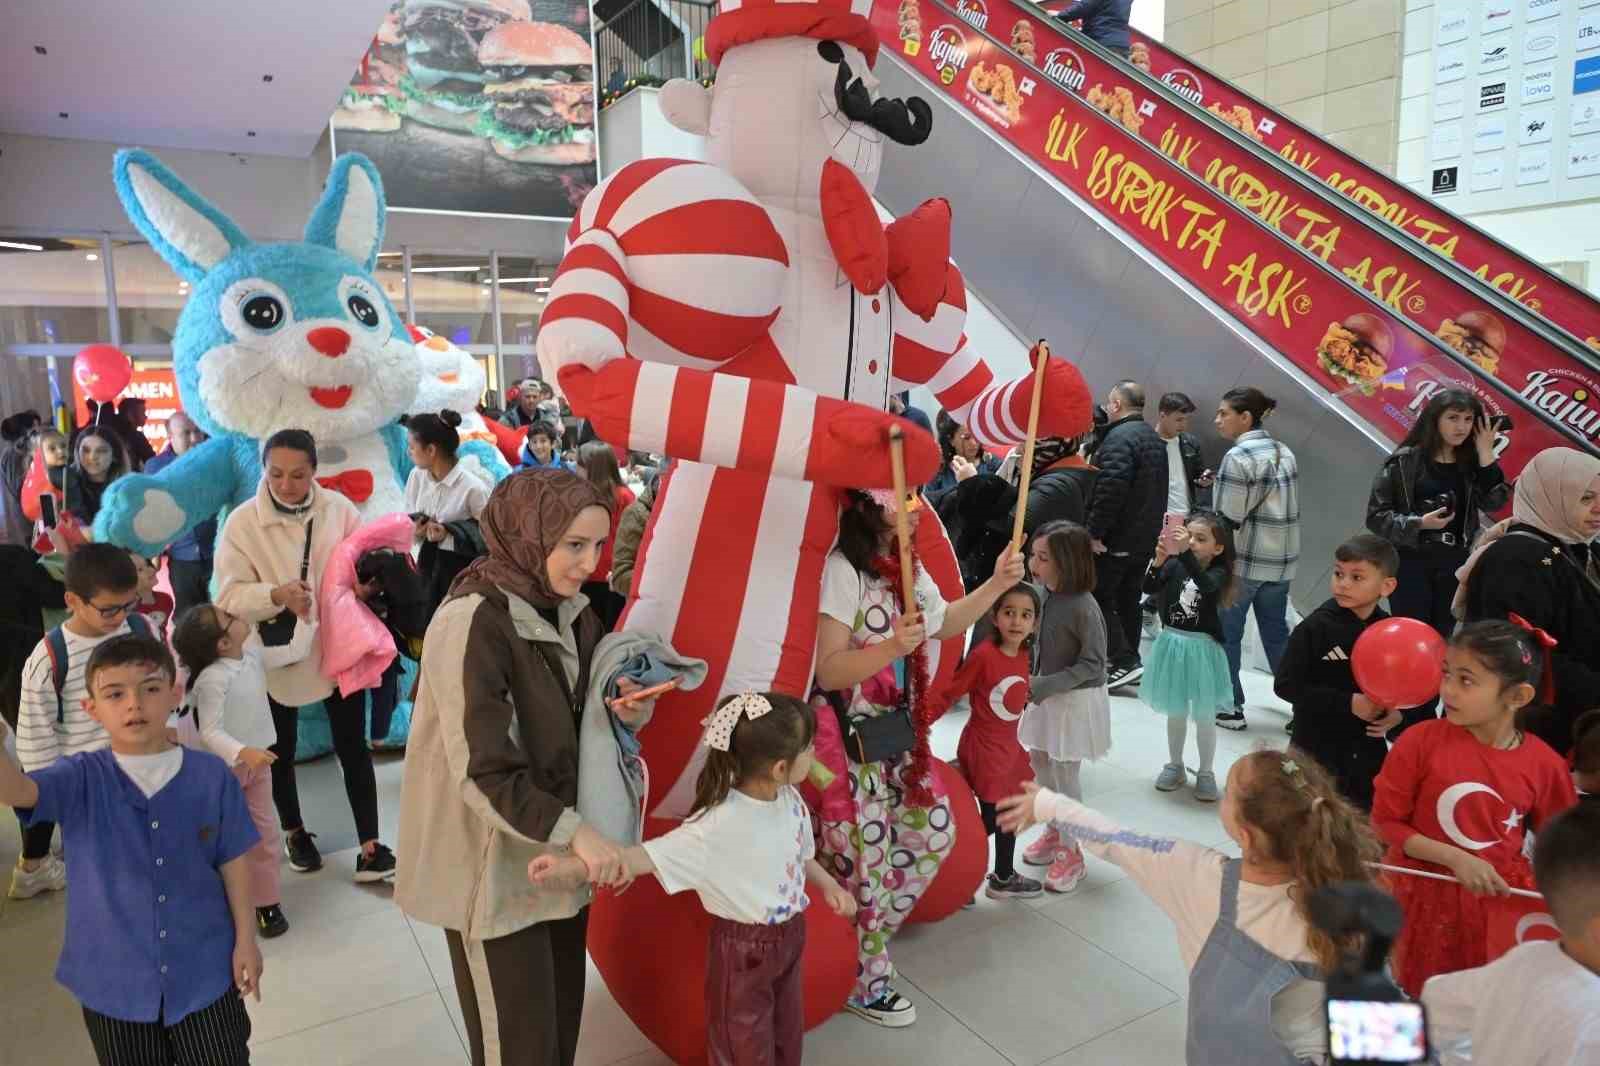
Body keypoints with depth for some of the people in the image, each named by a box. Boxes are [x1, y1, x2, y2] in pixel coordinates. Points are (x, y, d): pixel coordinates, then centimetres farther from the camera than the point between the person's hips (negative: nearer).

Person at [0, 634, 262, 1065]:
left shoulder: (211, 775, -9)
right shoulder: (81, 779, -9)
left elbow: (233, 862, -2)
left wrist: (245, 940, -1)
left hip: (204, 971, -1)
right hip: (114, 980, 1)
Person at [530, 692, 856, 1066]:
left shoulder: (791, 800, -9)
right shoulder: (718, 825, -32)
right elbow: (650, 854, -39)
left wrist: (829, 885, 3)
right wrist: (572, 866, -48)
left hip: (790, 934, 7)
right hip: (743, 946, -6)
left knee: (789, 1033, 26)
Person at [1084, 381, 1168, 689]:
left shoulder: (1119, 437, -18)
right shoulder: (1154, 438, 15)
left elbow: (1111, 488, -28)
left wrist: (1095, 531, -24)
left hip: (1116, 539, -9)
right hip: (1146, 538, 9)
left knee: (1100, 598, -2)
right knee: (1128, 599, 16)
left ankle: (1125, 661, -7)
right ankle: (1127, 660, 23)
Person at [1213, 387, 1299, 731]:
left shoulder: (1238, 457, -15)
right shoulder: (1284, 452, 8)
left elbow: (1228, 519, -17)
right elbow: (1286, 508, 12)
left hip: (1244, 561, -7)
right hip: (1281, 560, 7)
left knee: (1226, 634, 5)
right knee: (1276, 632, 16)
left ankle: (1230, 706, 12)